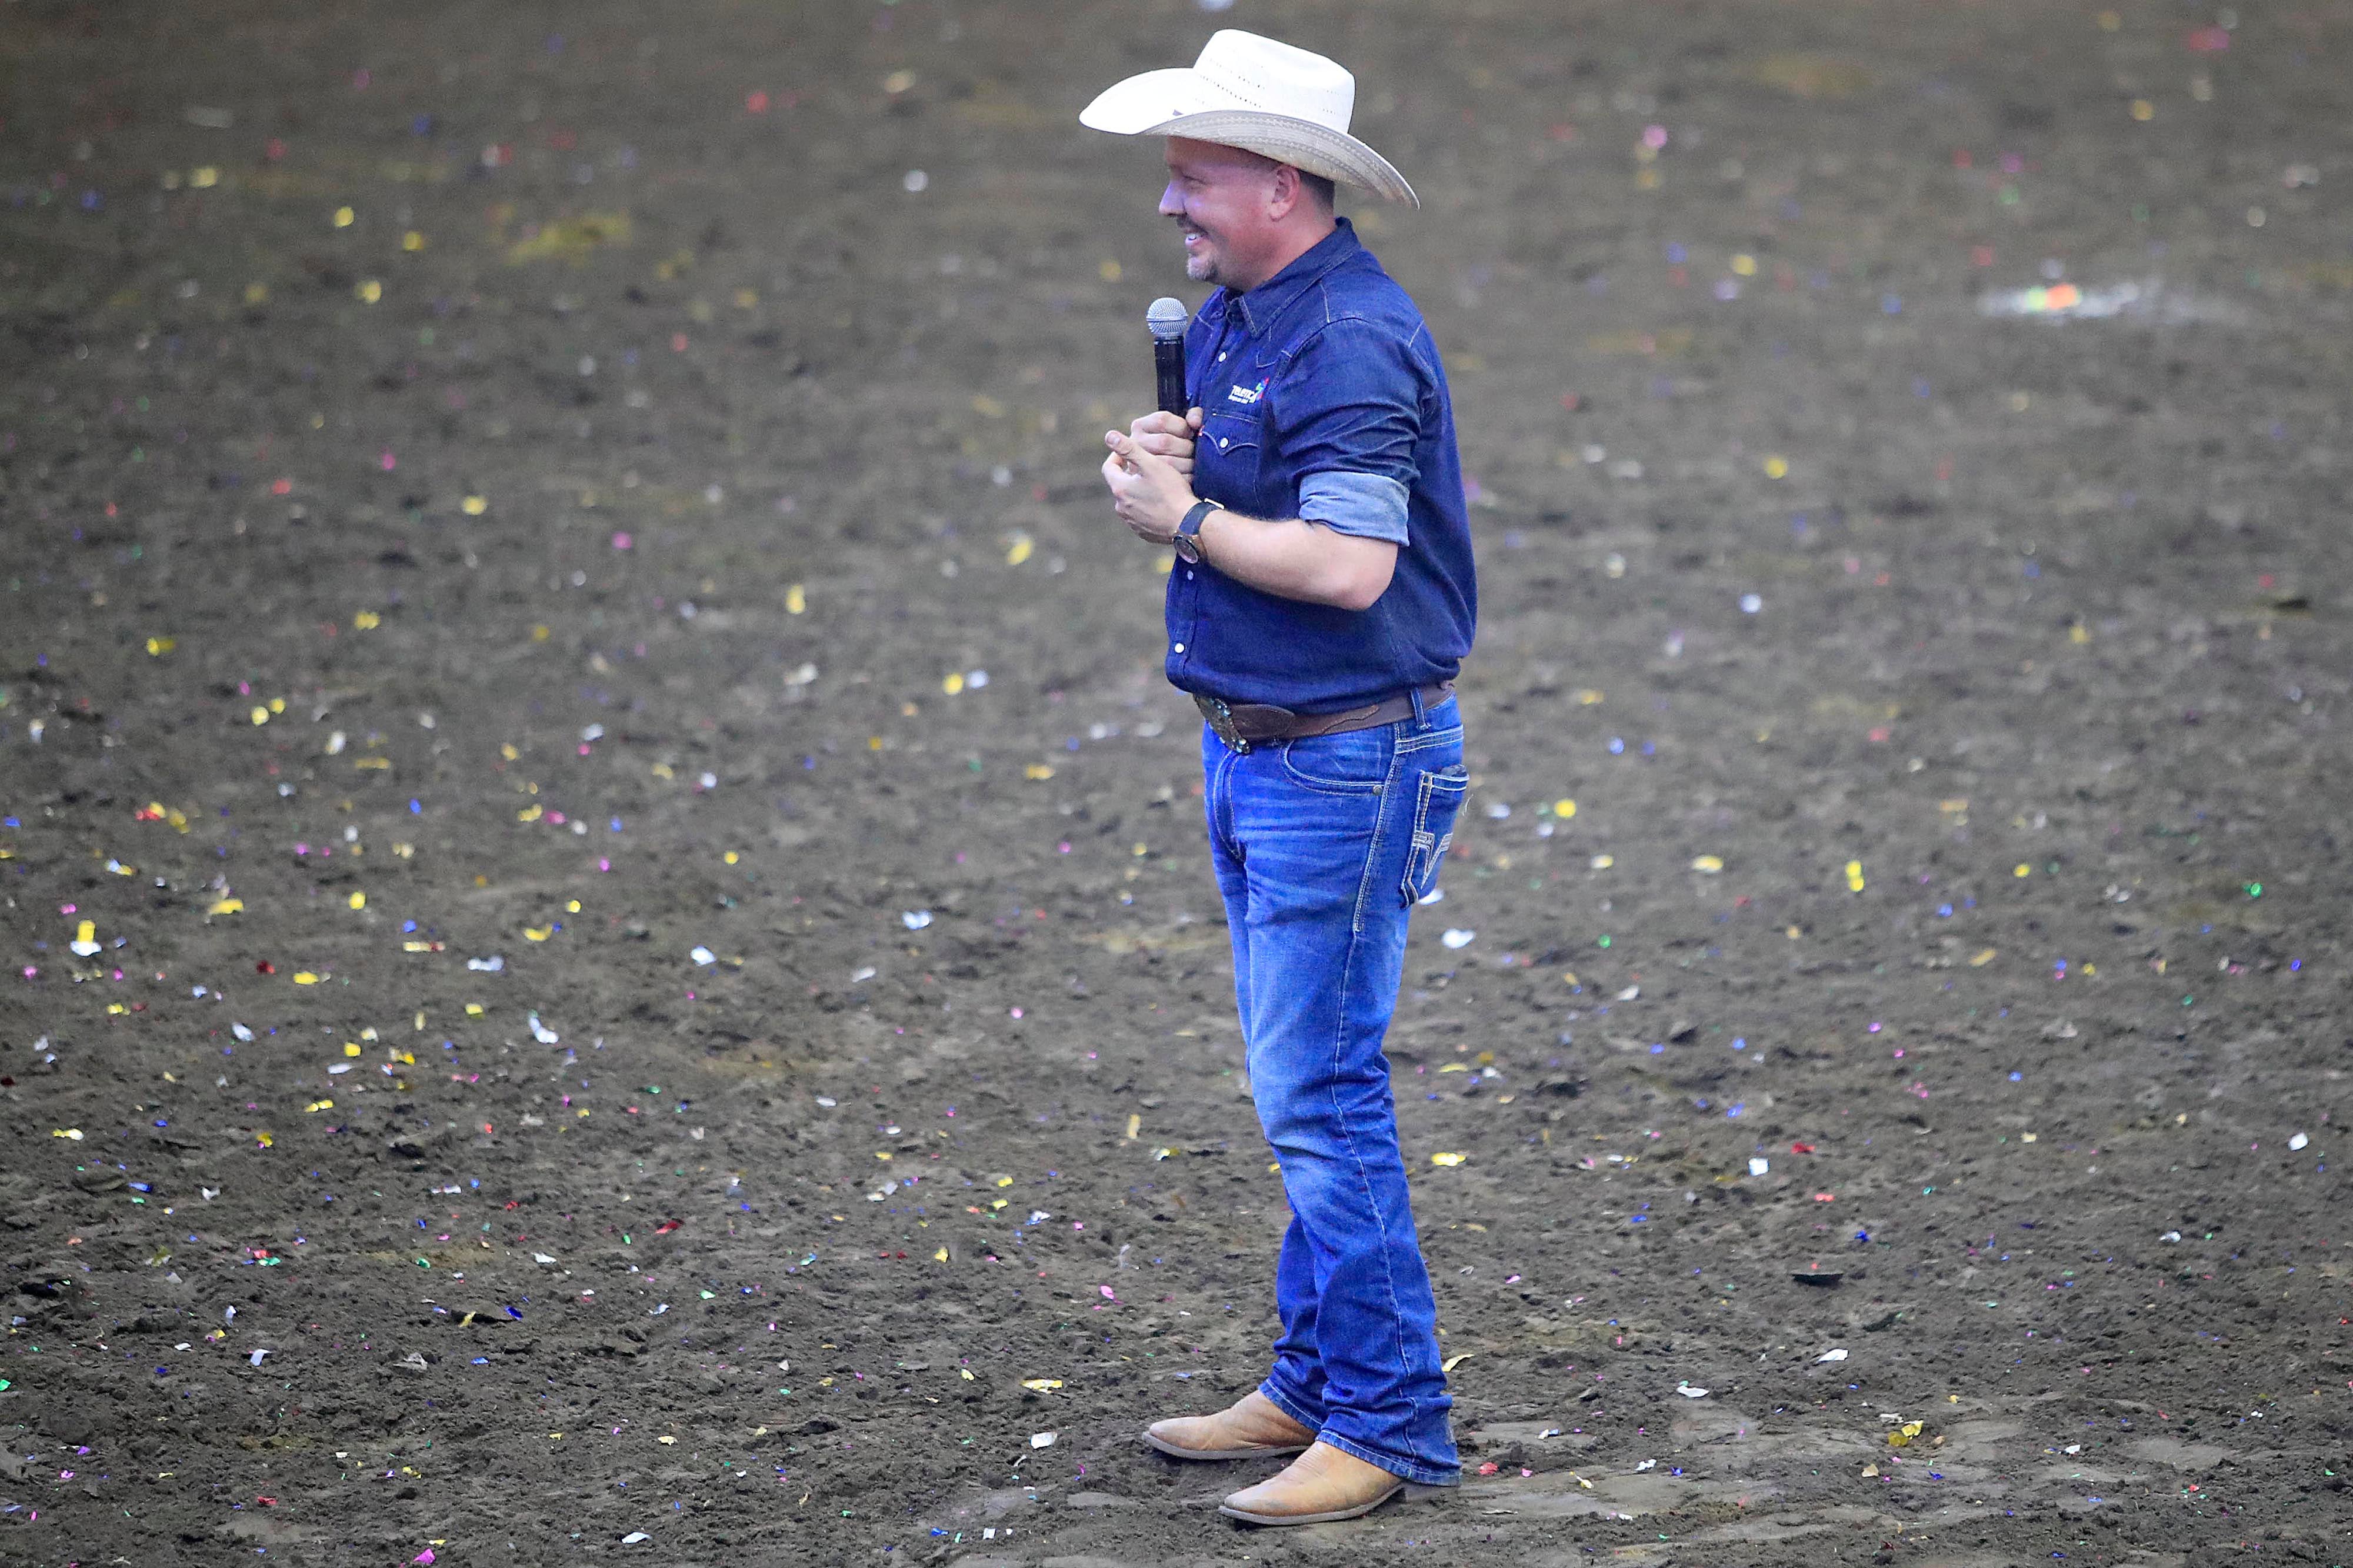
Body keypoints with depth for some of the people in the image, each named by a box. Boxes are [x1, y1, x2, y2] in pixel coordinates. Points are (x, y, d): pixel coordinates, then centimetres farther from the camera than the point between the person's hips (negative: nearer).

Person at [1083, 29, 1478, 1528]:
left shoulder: (1352, 340, -21)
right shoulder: (1230, 314, 11)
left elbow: (1349, 565, -28)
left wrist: (1185, 519, -16)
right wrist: (1162, 463, -1)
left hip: (1347, 765, -10)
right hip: (1253, 752, 10)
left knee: (1321, 1095, -8)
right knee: (1309, 1085, 16)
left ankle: (1390, 1419, -1)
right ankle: (1315, 1383, 25)